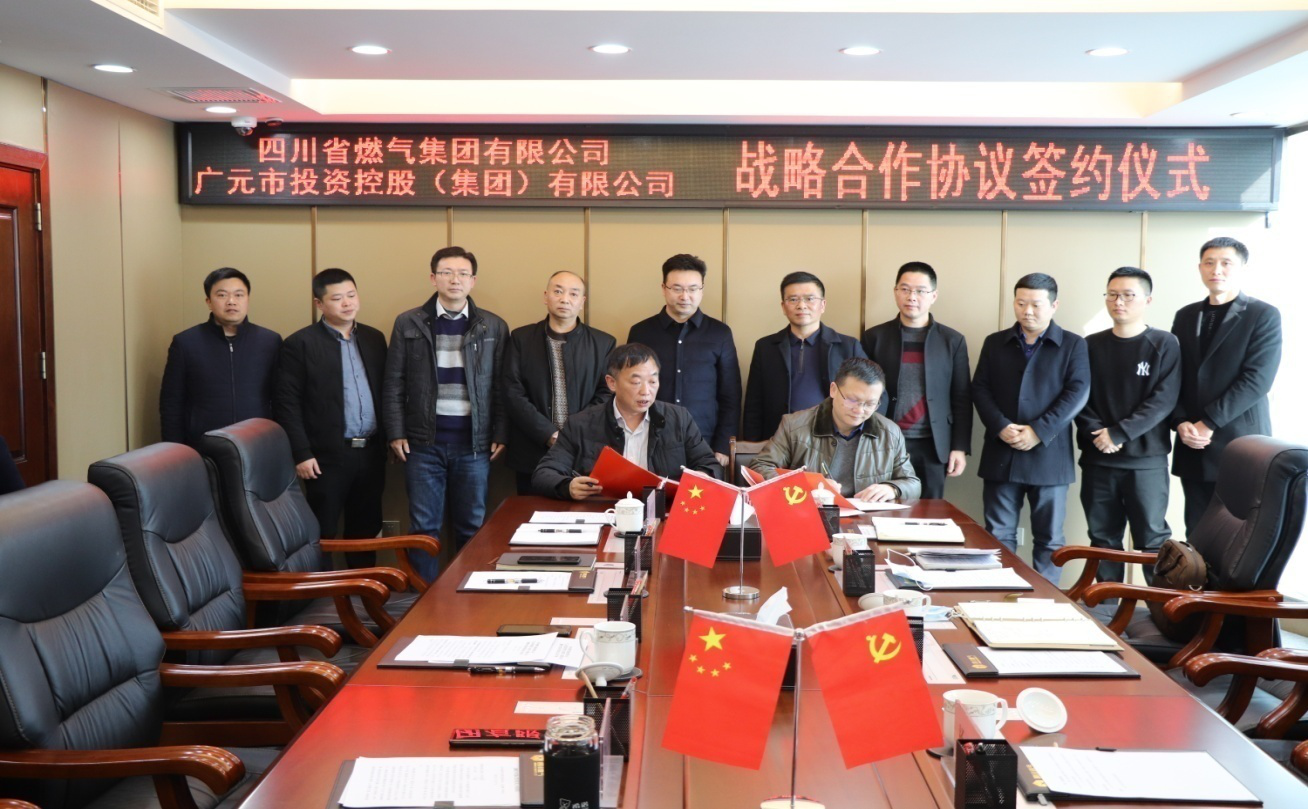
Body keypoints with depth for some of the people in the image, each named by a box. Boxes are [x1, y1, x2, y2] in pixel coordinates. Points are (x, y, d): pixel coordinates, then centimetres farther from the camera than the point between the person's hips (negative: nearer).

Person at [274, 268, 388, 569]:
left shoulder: (374, 338, 10)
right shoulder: (300, 344, -6)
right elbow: (286, 403, -9)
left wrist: (387, 440, 9)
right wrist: (301, 454, -13)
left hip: (371, 452, 5)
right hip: (328, 455, -5)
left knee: (366, 531, 13)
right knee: (322, 534, 3)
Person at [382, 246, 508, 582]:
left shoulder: (494, 327, 5)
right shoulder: (408, 324, 3)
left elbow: (501, 387, 5)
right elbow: (393, 384, 4)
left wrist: (500, 435, 0)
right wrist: (396, 434, -2)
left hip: (474, 442, 0)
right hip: (424, 441, 0)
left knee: (472, 527, 6)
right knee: (424, 526, 4)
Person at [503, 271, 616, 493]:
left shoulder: (604, 343, 7)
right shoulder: (521, 339, 5)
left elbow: (607, 395, 2)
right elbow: (513, 394, -2)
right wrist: (549, 435, -11)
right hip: (532, 455, 0)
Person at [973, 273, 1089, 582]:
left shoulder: (1073, 345, 3)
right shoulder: (995, 343, 11)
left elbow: (1077, 392, -8)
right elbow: (980, 389, 4)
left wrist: (1038, 431, -17)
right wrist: (1001, 427, -13)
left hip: (1049, 455, -2)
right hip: (1001, 454, 2)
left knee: (1049, 537, 5)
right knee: (998, 535, 5)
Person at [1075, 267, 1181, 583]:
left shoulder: (1164, 345, 0)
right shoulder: (1091, 346, 9)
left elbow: (1163, 400, -10)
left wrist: (1119, 433, -16)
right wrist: (1097, 433, -13)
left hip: (1146, 459, -3)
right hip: (1097, 459, 3)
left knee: (1152, 539, 0)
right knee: (1103, 538, 8)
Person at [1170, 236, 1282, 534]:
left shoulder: (1264, 315, -2)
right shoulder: (1186, 316, 14)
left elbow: (1257, 380, -12)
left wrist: (1208, 423, -16)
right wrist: (1181, 423, -7)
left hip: (1240, 444, -4)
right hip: (1193, 445, 5)